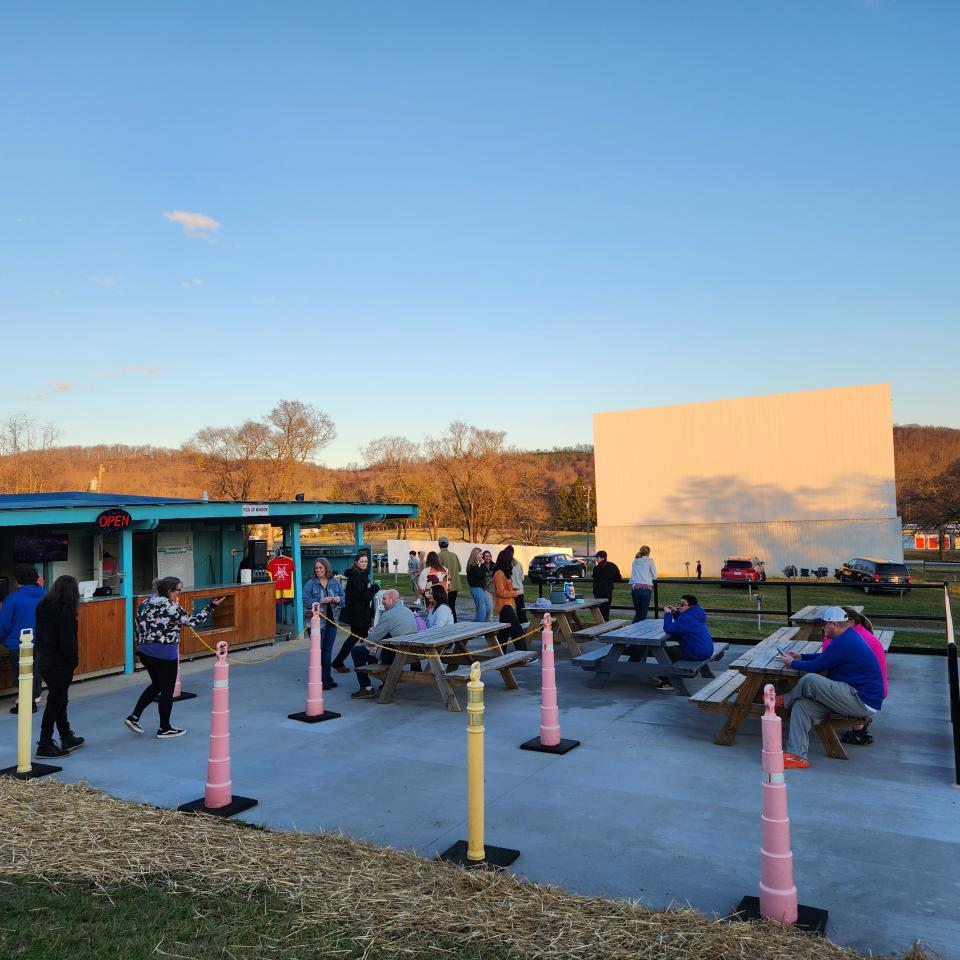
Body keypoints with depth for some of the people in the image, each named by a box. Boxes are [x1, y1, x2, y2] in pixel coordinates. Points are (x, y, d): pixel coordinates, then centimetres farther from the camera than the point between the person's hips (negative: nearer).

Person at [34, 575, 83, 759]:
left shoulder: (43, 606, 7)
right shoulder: (65, 610, -19)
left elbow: (40, 634, 10)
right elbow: (67, 640, -21)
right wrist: (74, 661, -10)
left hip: (43, 659, 9)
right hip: (59, 663, -9)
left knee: (59, 700, 18)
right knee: (55, 702, 1)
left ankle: (67, 738, 30)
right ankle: (45, 746, 7)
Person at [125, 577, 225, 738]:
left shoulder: (146, 603, 6)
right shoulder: (170, 608, -17)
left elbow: (139, 627, 10)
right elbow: (192, 621, -14)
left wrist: (142, 645, 19)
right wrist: (212, 606, -12)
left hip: (145, 652, 8)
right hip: (164, 654, -8)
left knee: (156, 685, 25)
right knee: (167, 690, 6)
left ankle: (134, 717, 21)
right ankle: (165, 729, 17)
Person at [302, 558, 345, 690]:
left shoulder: (335, 582, 7)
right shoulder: (310, 584, -5)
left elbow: (344, 597, 12)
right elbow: (305, 601, -12)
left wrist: (338, 599, -10)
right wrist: (322, 601, -21)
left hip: (331, 621, 4)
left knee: (328, 651, 13)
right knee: (318, 651, -3)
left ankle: (327, 678, 23)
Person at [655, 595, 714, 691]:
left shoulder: (687, 618, -21)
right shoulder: (695, 614, 11)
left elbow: (669, 629, -24)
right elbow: (679, 625, 23)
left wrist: (667, 614, -12)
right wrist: (675, 613, 9)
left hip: (698, 653, -11)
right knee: (672, 649, 25)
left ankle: (667, 683, 3)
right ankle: (663, 677, 34)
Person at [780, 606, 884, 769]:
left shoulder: (844, 643, -21)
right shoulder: (848, 637, 13)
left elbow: (816, 667, -16)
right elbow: (824, 657, 28)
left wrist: (792, 663, 0)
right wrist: (800, 657, 23)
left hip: (863, 702, -11)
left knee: (809, 680, -24)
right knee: (802, 705, -5)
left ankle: (785, 700, 7)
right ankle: (797, 755, -9)